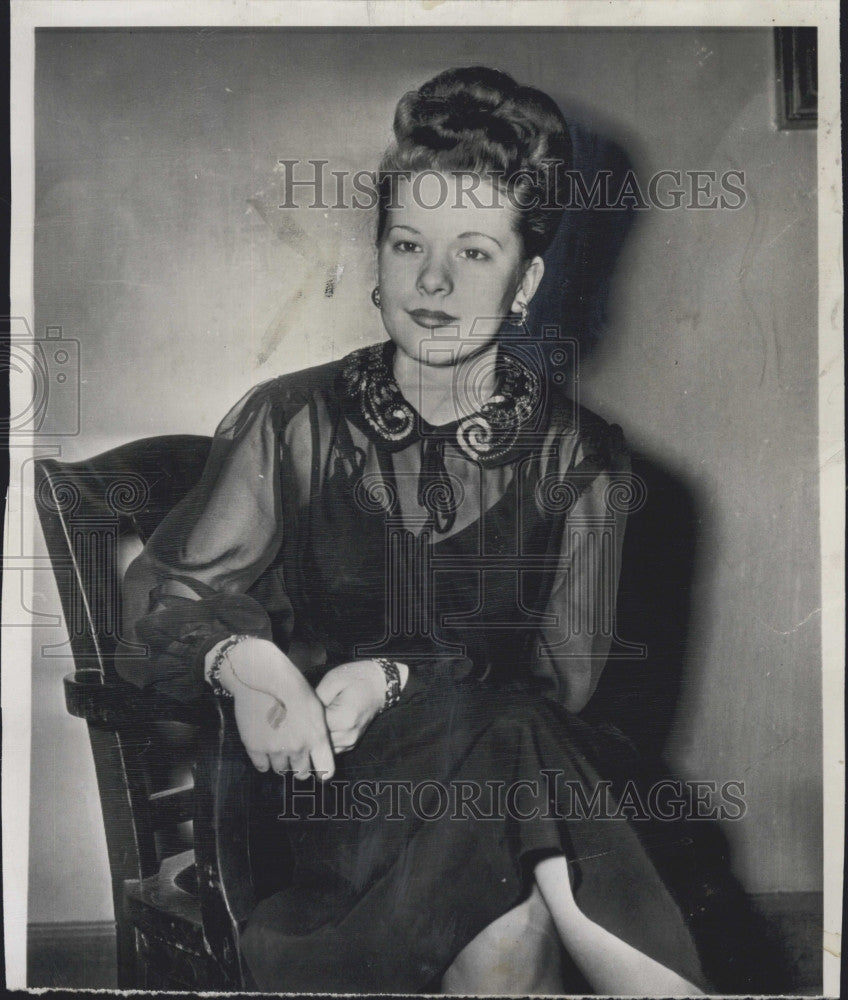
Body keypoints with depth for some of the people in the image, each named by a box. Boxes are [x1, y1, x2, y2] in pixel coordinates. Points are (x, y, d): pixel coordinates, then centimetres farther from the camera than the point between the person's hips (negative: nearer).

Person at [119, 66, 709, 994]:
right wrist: (246, 660, -20)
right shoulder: (295, 421, 3)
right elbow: (164, 587, 3)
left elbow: (564, 670, 0)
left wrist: (398, 673, -17)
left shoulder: (580, 455, 4)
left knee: (511, 913, -35)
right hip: (337, 779, 0)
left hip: (521, 762, 1)